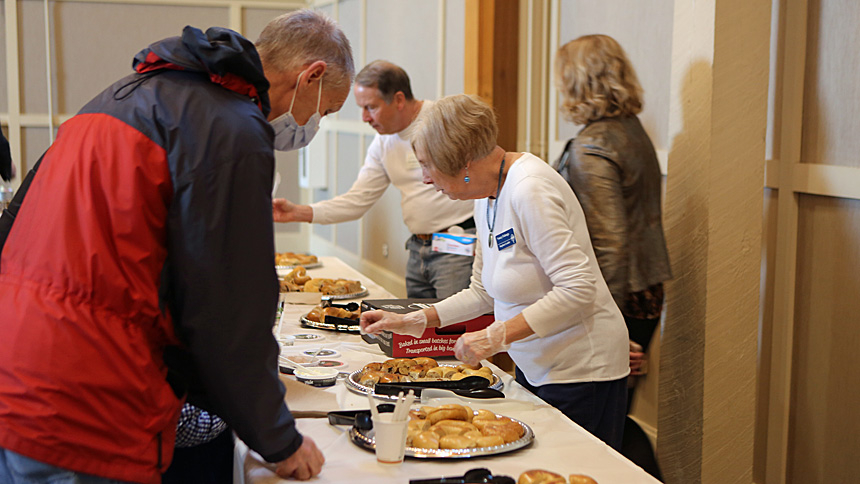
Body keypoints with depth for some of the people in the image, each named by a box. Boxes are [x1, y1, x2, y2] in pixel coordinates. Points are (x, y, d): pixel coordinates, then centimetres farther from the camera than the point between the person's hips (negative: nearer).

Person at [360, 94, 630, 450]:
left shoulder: (529, 190, -22)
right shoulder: (487, 195, 7)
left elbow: (578, 290, -26)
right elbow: (483, 293, 14)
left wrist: (497, 336, -25)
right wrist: (412, 321, 8)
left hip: (581, 373, -9)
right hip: (535, 368, 9)